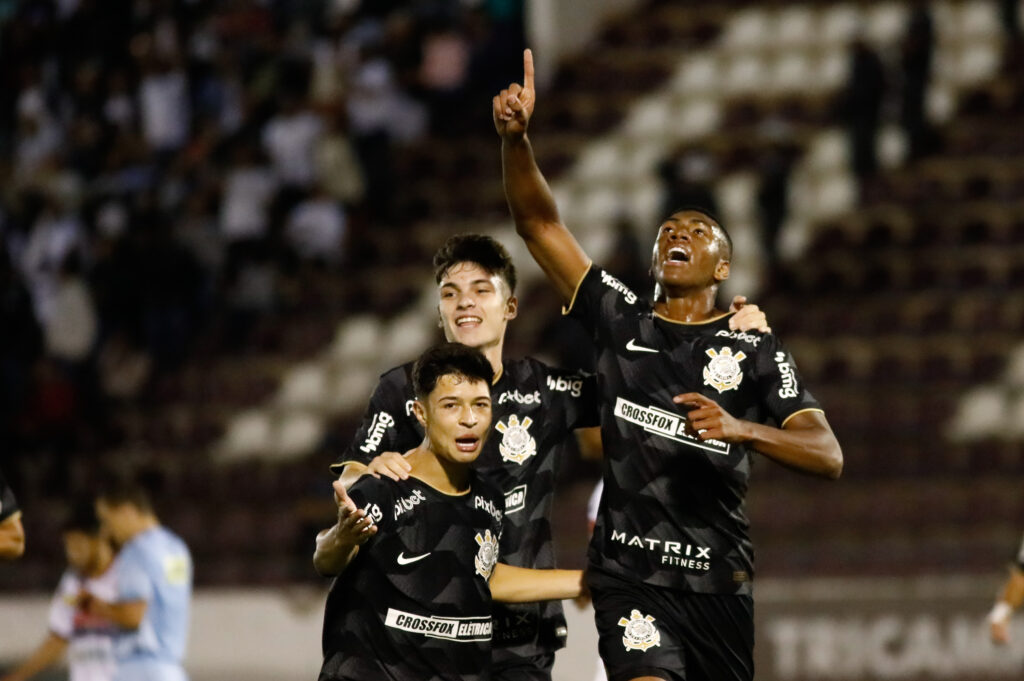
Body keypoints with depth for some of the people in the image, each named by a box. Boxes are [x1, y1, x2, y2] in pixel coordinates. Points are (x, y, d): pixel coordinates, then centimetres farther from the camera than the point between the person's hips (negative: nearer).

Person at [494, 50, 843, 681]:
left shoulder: (756, 350, 4)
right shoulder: (621, 321, 8)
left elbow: (827, 455, -8)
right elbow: (539, 222, 3)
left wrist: (742, 430, -26)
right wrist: (516, 137, -13)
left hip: (718, 576, 1)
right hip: (629, 569, -1)